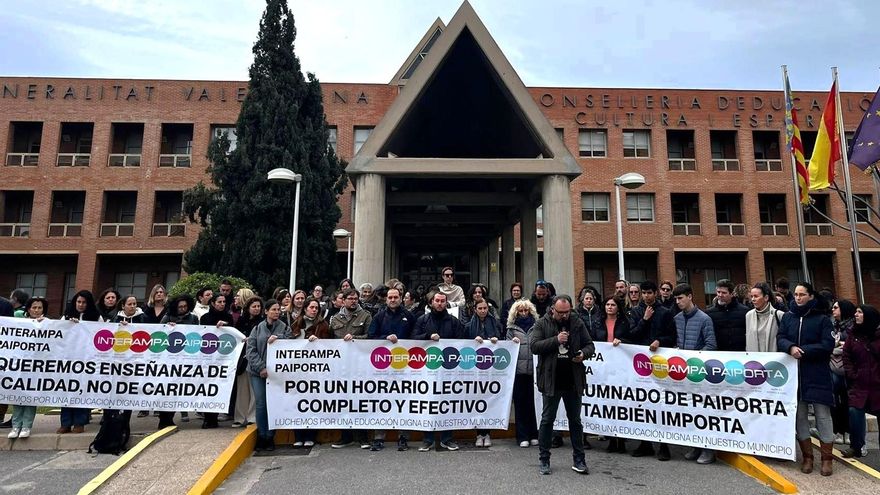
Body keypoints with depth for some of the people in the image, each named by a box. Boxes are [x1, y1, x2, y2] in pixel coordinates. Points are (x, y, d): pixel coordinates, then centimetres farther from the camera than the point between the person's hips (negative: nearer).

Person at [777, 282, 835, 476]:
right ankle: (807, 457, 18)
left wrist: (803, 351, -13)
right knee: (799, 416, 7)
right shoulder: (787, 317, 10)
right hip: (794, 373, 3)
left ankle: (827, 459, 14)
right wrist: (791, 348, -17)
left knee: (822, 415, 2)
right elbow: (780, 339, 2)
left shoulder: (822, 319, 0)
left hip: (817, 374, -3)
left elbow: (828, 345, -9)